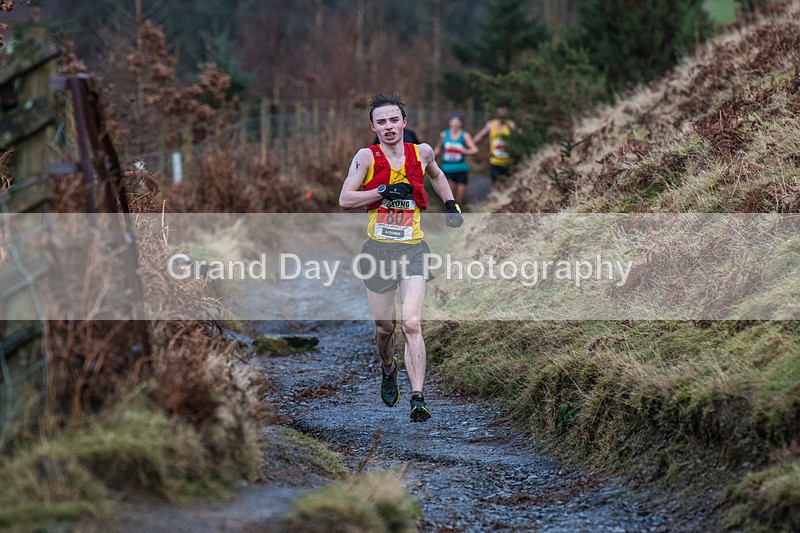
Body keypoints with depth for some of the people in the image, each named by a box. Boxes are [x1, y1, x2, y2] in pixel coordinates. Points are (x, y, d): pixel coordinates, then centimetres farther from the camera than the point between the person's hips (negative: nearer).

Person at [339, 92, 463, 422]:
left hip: (413, 249, 0)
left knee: (411, 323, -15)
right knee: (384, 326, 8)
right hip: (378, 249, 0)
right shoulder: (366, 157, -3)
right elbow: (344, 200, -9)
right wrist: (385, 190, -16)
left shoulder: (421, 153, 5)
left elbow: (436, 175, 28)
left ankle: (418, 399, -18)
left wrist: (451, 204, 17)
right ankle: (388, 370, 41)